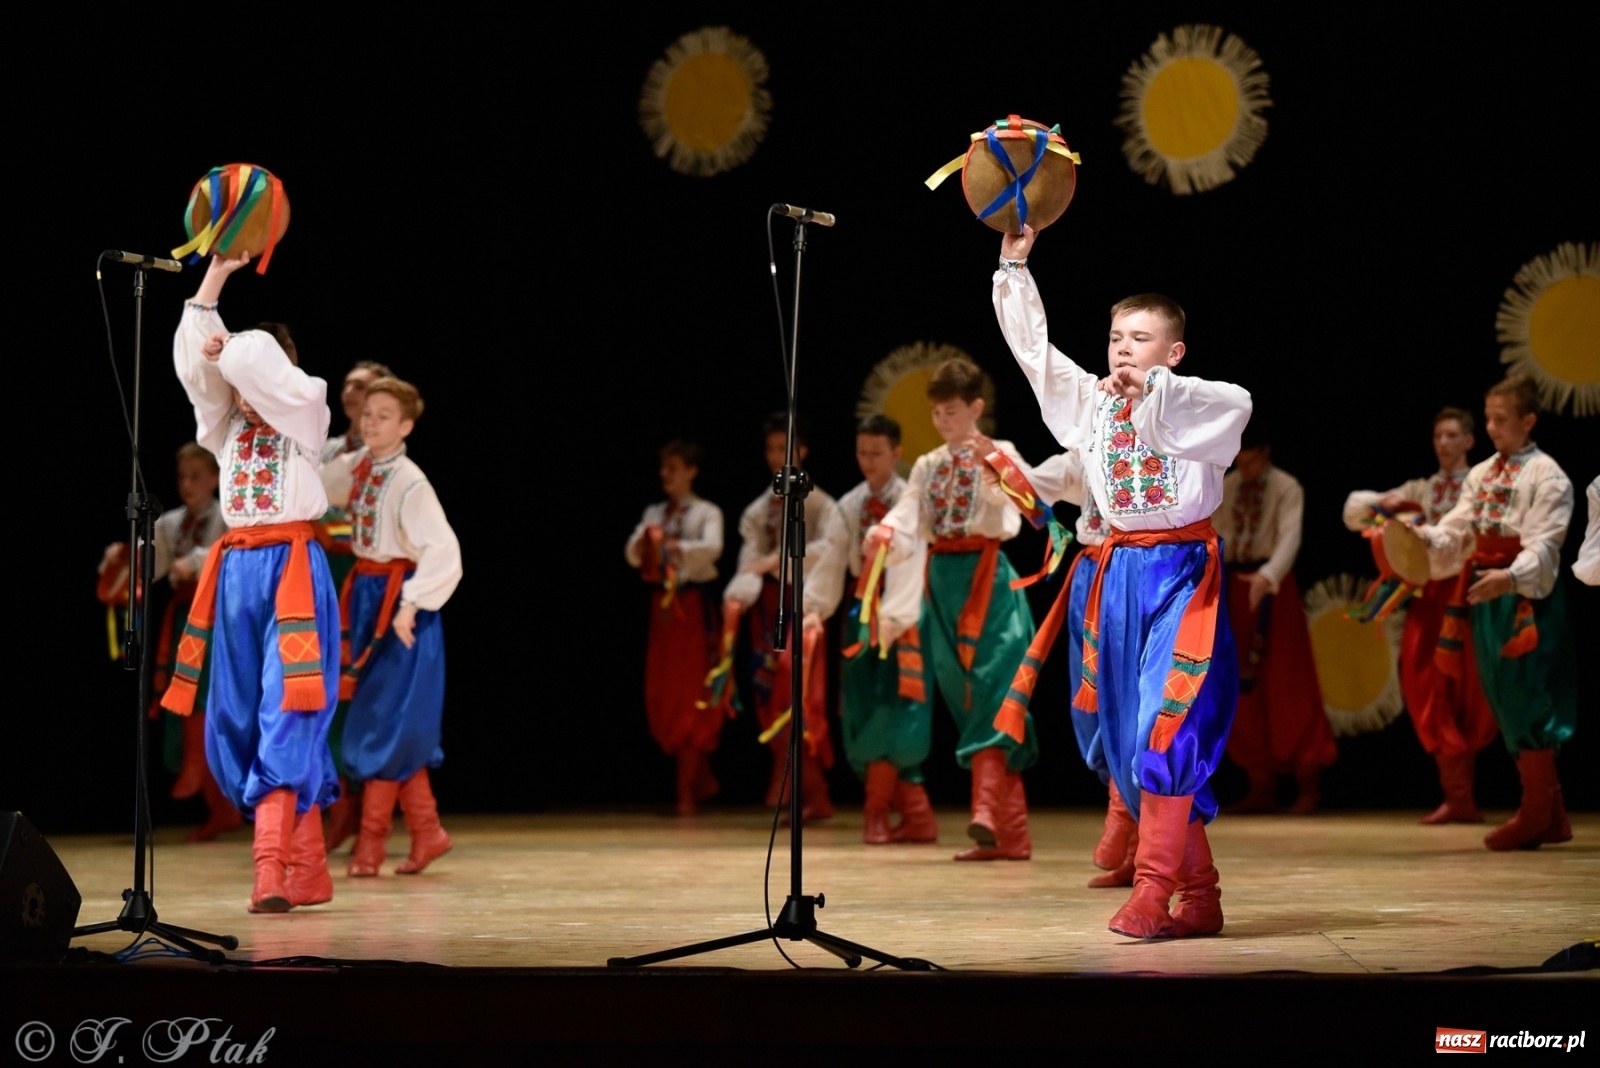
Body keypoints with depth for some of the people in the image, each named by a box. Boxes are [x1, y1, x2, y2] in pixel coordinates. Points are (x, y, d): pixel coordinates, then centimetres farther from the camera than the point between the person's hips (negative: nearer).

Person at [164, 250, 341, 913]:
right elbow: (195, 364, 1)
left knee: (286, 717, -12)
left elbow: (260, 361, -14)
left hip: (292, 568, -6)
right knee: (235, 722, 4)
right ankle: (308, 871, 10)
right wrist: (216, 273, -2)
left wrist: (229, 350, 7)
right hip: (235, 570, 6)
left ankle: (271, 869, -19)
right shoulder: (227, 423, 14)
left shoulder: (305, 410, 2)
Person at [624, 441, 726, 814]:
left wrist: (674, 545, -37)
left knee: (690, 698, -5)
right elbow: (632, 555, 4)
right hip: (661, 604, 6)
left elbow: (712, 548, -20)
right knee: (660, 698, 4)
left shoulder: (706, 513, -1)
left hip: (692, 605, -5)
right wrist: (644, 542, -19)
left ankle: (687, 791, -1)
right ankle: (701, 778, 21)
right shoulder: (653, 514, 14)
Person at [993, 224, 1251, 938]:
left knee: (1166, 726, -15)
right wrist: (1015, 269, 2)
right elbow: (1032, 346, 9)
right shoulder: (1091, 401, 10)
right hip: (1120, 572, 6)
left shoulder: (1190, 403, -4)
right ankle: (1199, 896, 13)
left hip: (1181, 572, -6)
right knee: (1130, 737, 5)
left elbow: (1237, 403, -25)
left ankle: (1152, 890, -16)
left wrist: (1151, 387, -33)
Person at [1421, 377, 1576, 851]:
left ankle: (1536, 815, 0)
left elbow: (1544, 545, -16)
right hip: (1484, 590, 8)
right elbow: (1458, 531, 8)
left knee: (1523, 697, -9)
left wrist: (1510, 576, -34)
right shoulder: (1481, 475, 15)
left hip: (1526, 594, -8)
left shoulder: (1546, 476, -7)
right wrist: (1425, 538, -13)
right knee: (1504, 703, 9)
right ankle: (1549, 812, 18)